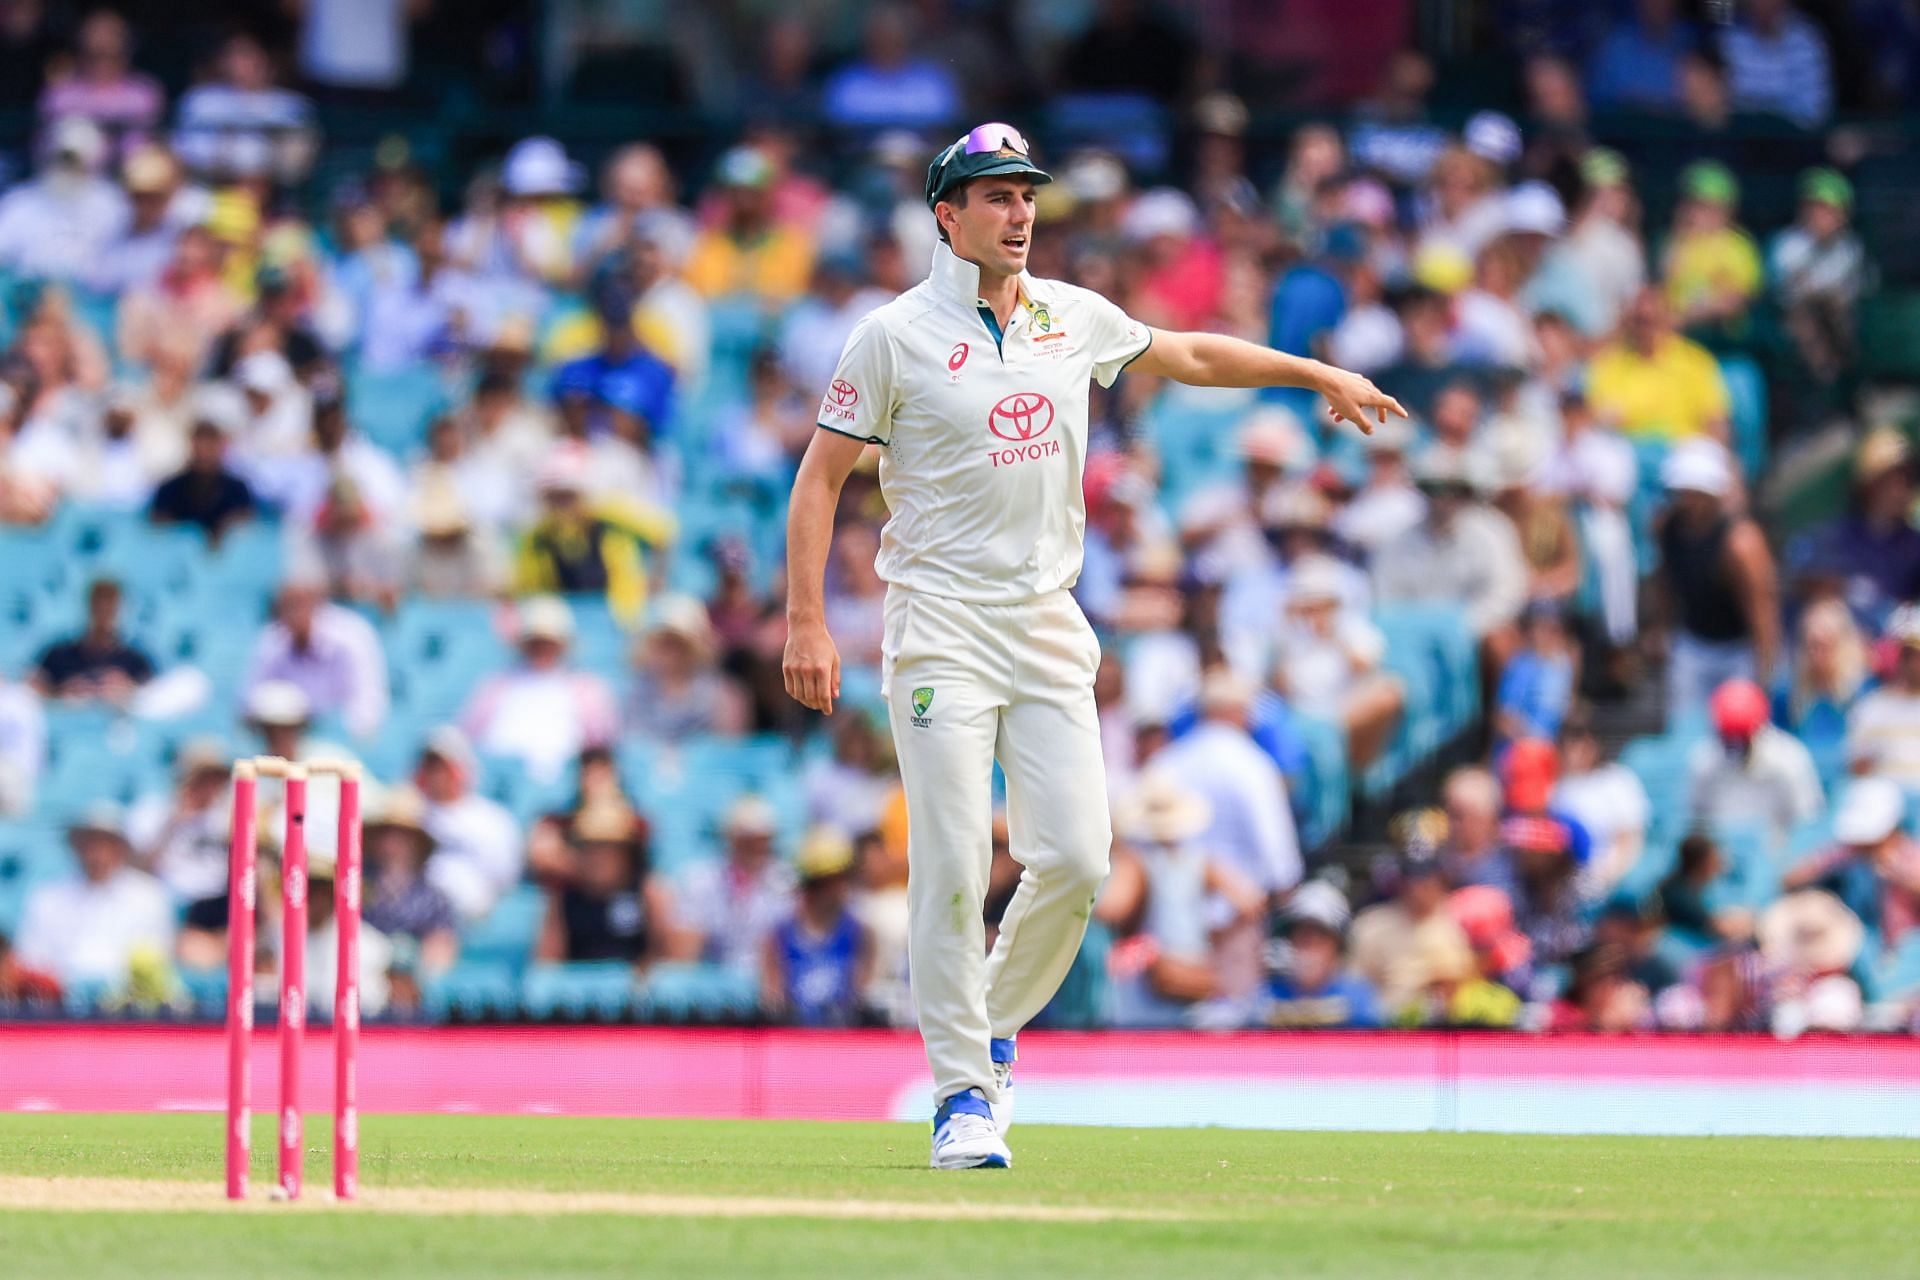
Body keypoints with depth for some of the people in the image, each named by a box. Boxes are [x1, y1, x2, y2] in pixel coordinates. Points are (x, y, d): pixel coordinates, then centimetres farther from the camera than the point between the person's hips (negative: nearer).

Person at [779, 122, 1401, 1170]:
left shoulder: (1075, 319, 10)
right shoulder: (896, 335, -5)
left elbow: (1186, 355, 27)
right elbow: (820, 477, -4)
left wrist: (1318, 375, 30)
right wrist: (805, 623, -12)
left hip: (1049, 627, 5)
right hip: (942, 629, -5)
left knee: (1076, 857, -4)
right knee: (953, 868, -9)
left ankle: (996, 1021, 20)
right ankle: (962, 1092, -2)